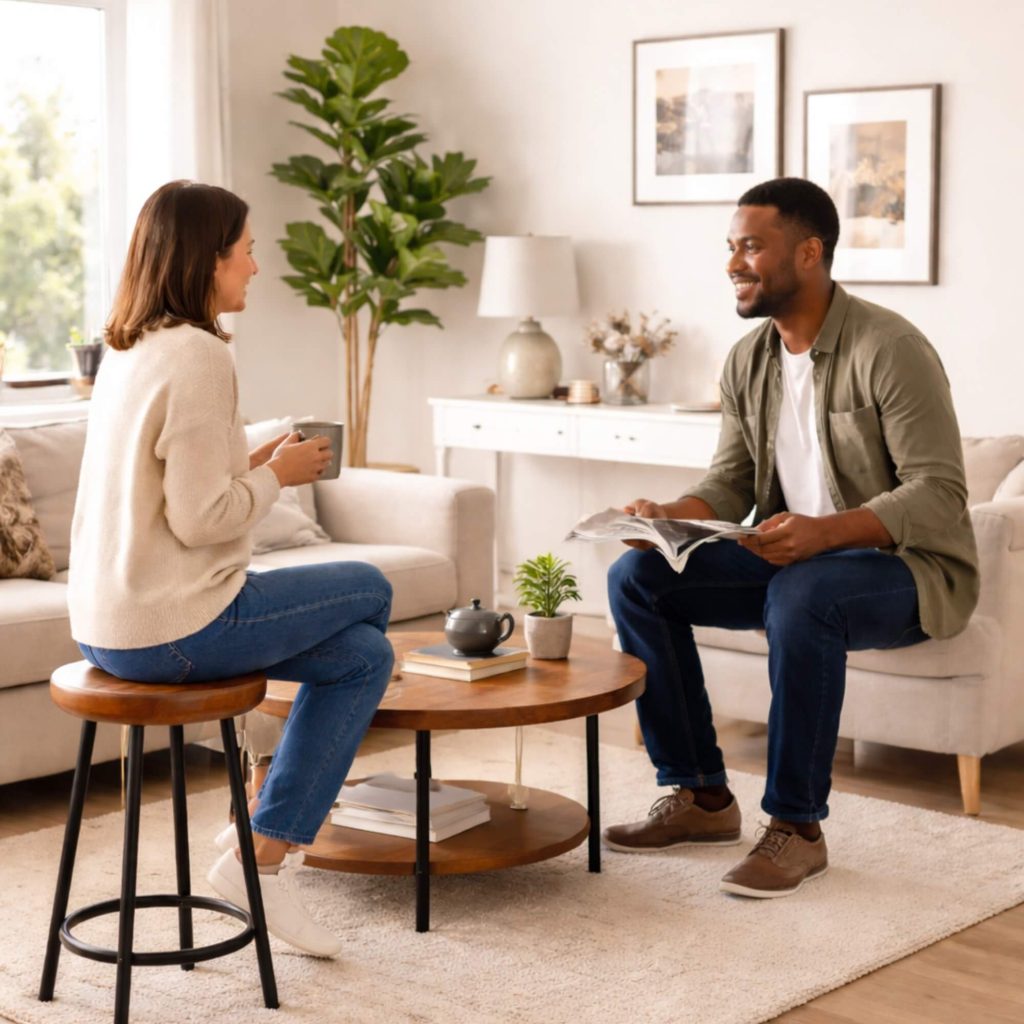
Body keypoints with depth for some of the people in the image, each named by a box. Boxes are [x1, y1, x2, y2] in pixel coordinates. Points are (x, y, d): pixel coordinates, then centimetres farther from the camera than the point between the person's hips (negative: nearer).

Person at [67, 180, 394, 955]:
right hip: (172, 627, -9)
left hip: (111, 622, 9)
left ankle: (263, 861, 12)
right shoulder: (198, 356, -18)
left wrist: (256, 462, 10)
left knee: (361, 652, 13)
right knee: (369, 590, 10)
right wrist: (277, 474, -5)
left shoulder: (133, 348, 13)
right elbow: (201, 519, -21)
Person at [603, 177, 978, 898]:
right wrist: (669, 515, -15)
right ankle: (702, 796, -1)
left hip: (909, 566, -8)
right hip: (795, 558, 8)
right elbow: (729, 485, 7)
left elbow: (938, 495, -24)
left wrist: (824, 531, -39)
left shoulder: (888, 348, -19)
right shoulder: (748, 361, 5)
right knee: (637, 577, -8)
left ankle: (797, 827, -25)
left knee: (800, 595, -39)